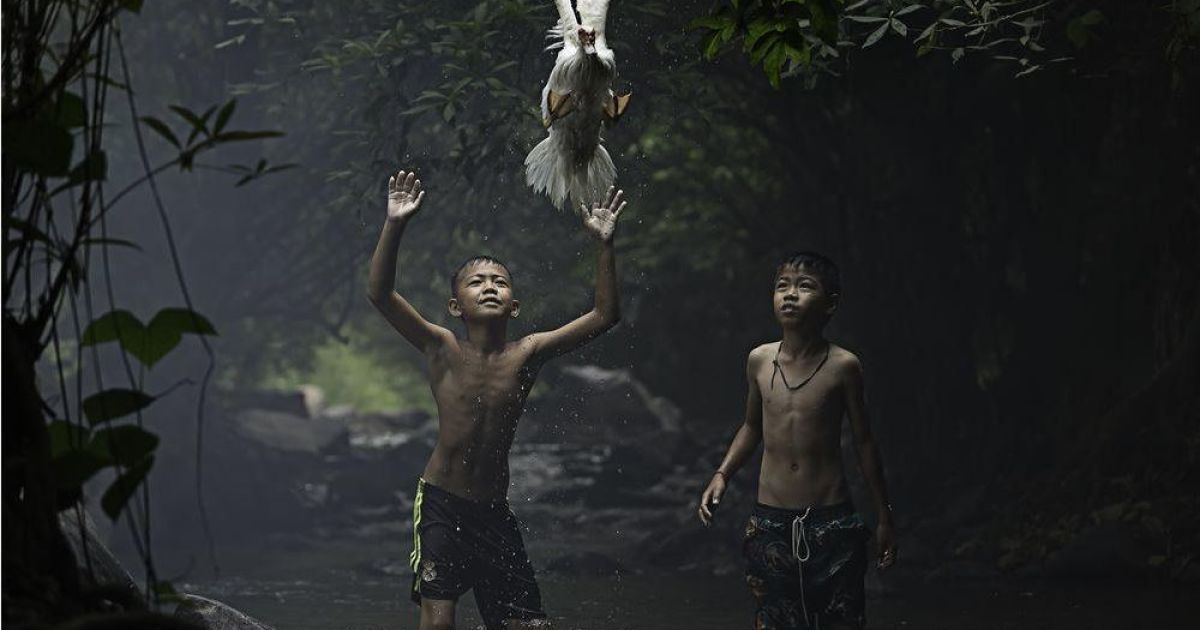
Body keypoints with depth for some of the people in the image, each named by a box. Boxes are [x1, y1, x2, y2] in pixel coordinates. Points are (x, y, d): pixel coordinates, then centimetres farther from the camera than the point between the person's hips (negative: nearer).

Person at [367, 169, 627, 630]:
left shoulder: (526, 355, -2)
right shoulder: (443, 350, -7)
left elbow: (604, 315, -5)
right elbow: (380, 294, -19)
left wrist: (604, 245, -14)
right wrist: (395, 226, -30)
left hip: (495, 513, 3)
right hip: (440, 504, -3)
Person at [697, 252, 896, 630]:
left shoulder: (842, 366, -8)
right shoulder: (759, 361, 1)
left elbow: (863, 442, 1)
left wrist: (884, 518, 5)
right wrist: (722, 476, 5)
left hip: (831, 524, -3)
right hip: (770, 524, 3)